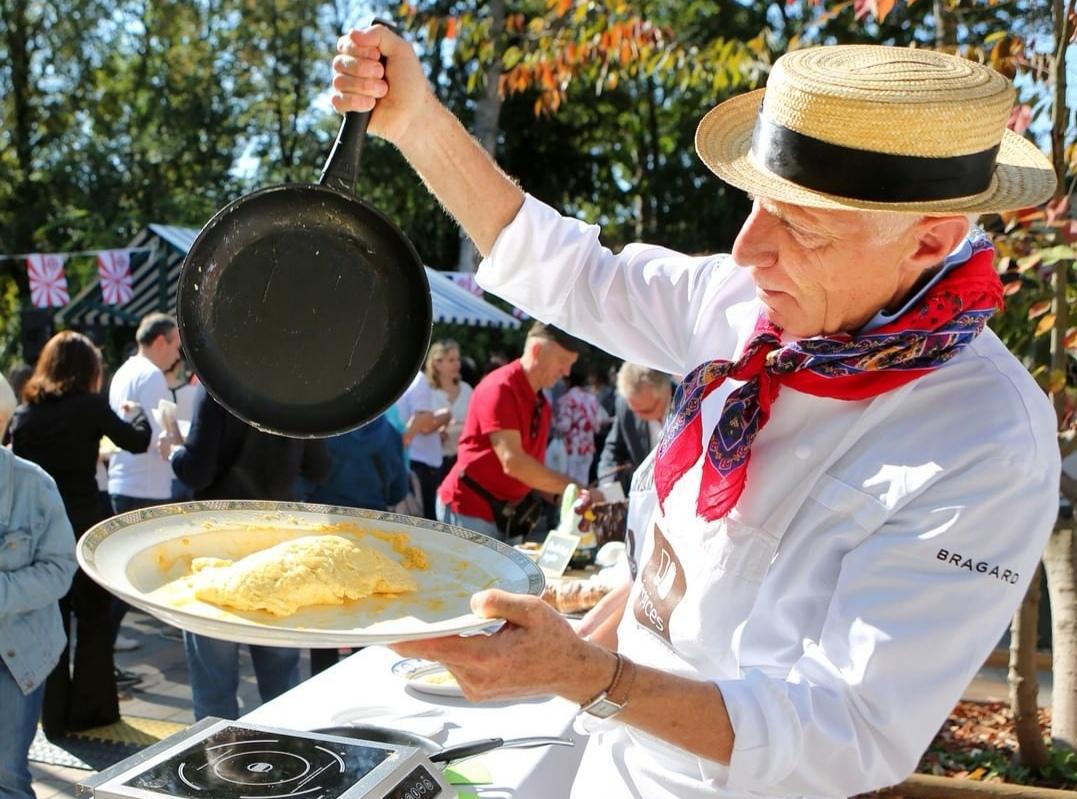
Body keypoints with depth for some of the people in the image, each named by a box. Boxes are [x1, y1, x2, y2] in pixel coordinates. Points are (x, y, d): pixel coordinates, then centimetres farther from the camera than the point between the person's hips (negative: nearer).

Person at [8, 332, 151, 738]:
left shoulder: (23, 413, 3)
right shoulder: (91, 406, -8)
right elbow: (136, 441, 2)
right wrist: (136, 413, 21)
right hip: (84, 522, -3)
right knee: (93, 617, 11)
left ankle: (54, 715, 19)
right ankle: (89, 709, 16)